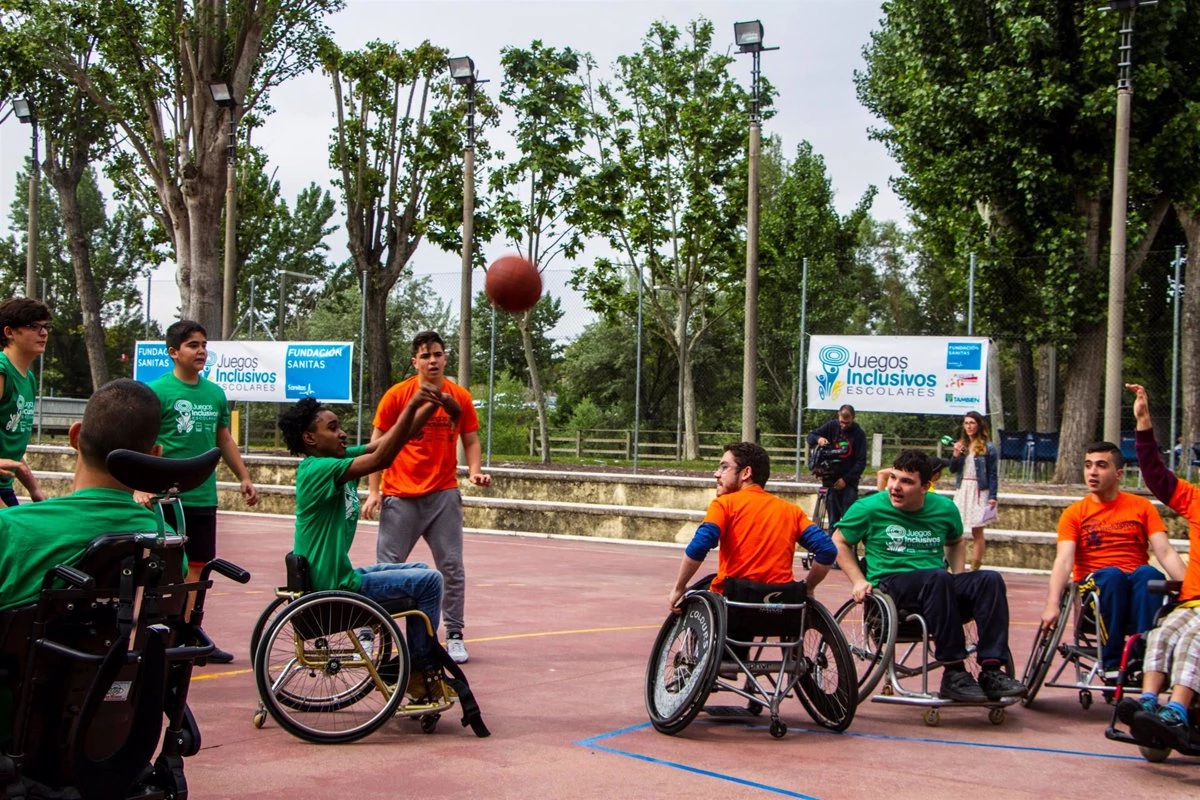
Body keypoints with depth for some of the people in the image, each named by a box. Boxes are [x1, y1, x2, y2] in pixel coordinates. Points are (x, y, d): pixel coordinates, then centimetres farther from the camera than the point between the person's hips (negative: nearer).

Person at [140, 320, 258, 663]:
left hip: (204, 495, 6)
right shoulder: (157, 390, -7)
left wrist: (244, 477, 17)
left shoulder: (215, 393, 11)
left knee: (196, 565, 11)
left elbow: (224, 439, 21)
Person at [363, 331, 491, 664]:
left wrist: (475, 471, -8)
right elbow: (378, 443, 0)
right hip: (400, 496, -2)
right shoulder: (397, 395, -3)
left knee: (452, 568, 3)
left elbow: (471, 441, 12)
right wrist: (373, 491, -6)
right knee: (386, 568, 1)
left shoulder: (460, 398, 3)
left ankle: (454, 636, 13)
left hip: (443, 495, 2)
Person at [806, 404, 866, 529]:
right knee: (833, 517, 3)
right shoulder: (832, 426, 1)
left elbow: (861, 462, -7)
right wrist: (818, 439, -18)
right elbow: (811, 436, 6)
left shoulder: (859, 433, -5)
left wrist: (845, 479, -15)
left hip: (849, 480, -2)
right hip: (830, 478, 2)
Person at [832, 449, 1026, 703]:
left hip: (940, 587, 5)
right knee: (937, 577, -37)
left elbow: (956, 542, 29)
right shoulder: (869, 508, 0)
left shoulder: (945, 508, 10)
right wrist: (858, 581, -2)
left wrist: (958, 577, 11)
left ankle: (992, 671, -28)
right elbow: (839, 542, 10)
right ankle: (953, 674, -34)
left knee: (991, 580, -23)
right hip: (890, 585, -4)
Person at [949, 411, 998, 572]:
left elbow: (993, 474, -4)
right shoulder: (961, 445, 10)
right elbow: (953, 469, 11)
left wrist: (992, 497, -10)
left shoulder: (988, 447, -4)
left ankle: (975, 568, 6)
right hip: (962, 490, 4)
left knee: (977, 531, 1)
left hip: (979, 491, -4)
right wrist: (956, 455, -7)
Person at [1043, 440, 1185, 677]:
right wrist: (1052, 604, -24)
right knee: (1111, 574, -33)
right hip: (1094, 586, -1)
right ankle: (1112, 662, -27)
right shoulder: (1074, 513, 7)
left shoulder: (1141, 507, 11)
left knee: (1149, 573, -31)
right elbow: (1064, 560, -8)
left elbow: (1166, 553, -2)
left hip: (1137, 587, 1)